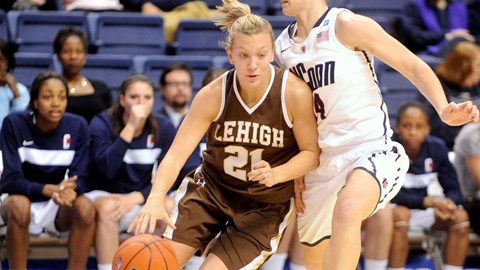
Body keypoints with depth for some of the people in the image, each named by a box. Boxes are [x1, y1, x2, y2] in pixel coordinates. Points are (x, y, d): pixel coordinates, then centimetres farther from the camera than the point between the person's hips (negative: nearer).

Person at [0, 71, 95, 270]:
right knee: (18, 206, -37)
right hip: (20, 198, -2)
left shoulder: (77, 126, -10)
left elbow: (80, 178, -10)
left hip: (57, 207, 2)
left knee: (85, 207, -30)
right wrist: (50, 190, -37)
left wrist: (69, 190, -35)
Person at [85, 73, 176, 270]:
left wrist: (135, 198, -23)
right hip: (104, 196, -2)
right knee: (108, 207, -37)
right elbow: (106, 169, -28)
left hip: (143, 200, 2)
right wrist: (130, 127, -32)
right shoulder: (102, 123, -12)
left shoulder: (164, 128, -5)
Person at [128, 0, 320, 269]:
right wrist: (155, 199, -40)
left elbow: (312, 153, -10)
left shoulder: (295, 93, -21)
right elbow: (177, 154, -22)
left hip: (266, 204, -2)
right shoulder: (213, 95, -17)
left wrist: (275, 175, -30)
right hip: (211, 188, 2)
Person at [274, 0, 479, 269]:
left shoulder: (346, 25, -10)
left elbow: (414, 66, -8)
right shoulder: (283, 47, 10)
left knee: (347, 209, -39)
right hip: (321, 164, 8)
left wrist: (444, 111, -24)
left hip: (372, 150, -8)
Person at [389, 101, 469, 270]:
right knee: (399, 214, -37)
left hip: (422, 210, 5)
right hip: (392, 208, -5)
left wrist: (448, 204, -30)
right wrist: (428, 201, -35)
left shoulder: (436, 147, -9)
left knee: (460, 217, -18)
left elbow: (453, 190, -5)